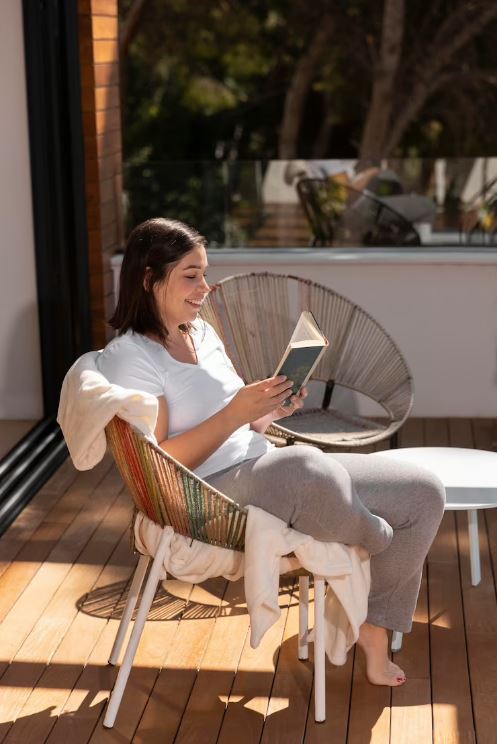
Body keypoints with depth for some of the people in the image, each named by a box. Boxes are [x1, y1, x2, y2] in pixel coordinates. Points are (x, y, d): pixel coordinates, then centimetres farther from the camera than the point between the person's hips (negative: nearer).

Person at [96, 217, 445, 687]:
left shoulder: (202, 332, 14)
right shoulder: (128, 357, -10)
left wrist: (268, 412, -2)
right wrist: (235, 413, -23)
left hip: (260, 468, 9)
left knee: (424, 493, -2)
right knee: (304, 469, -42)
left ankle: (373, 629, 7)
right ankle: (379, 540, -7)